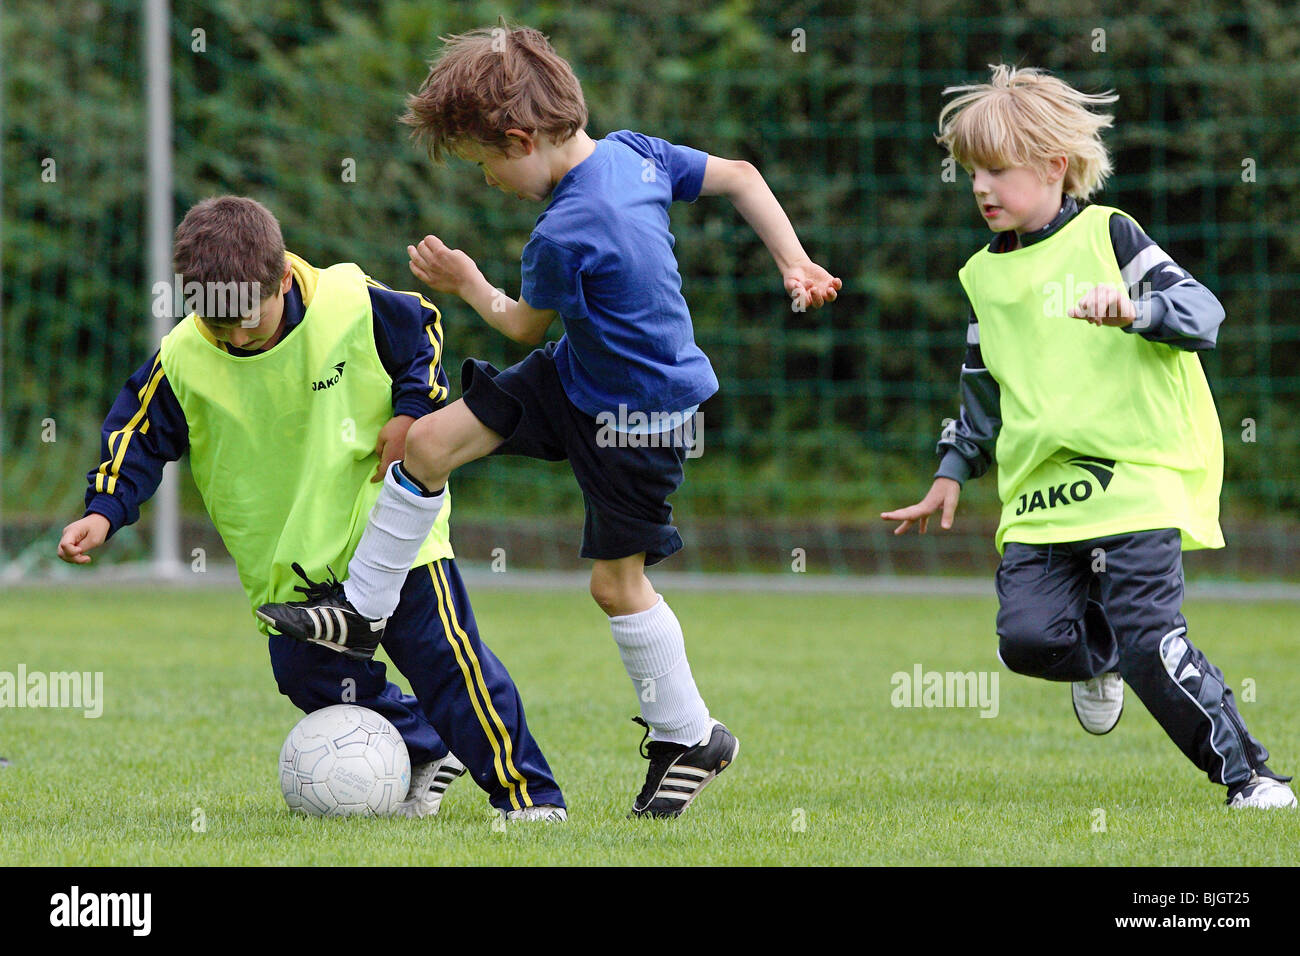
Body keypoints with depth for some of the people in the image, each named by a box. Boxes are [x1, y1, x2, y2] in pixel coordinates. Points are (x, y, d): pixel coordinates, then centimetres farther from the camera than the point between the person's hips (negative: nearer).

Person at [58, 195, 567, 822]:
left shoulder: (351, 305, -16)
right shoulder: (181, 360, -12)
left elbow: (424, 332, 2)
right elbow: (138, 435, 1)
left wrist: (411, 411, -10)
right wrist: (104, 511, -11)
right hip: (291, 552, 3)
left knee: (444, 652, -9)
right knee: (308, 673, -1)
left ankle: (524, 789, -3)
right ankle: (425, 754, 22)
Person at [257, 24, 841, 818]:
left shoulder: (565, 236, -30)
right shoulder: (632, 151, -6)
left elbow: (525, 326, -11)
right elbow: (739, 177, 1)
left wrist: (468, 284, 7)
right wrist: (793, 262, 3)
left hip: (638, 418, -9)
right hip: (579, 374, 9)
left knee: (616, 580, 1)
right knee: (429, 440, 4)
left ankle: (691, 738, 18)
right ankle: (363, 607, 16)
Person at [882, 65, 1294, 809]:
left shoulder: (1107, 235, 2)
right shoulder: (987, 275, 18)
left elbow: (1203, 312, -8)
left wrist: (1135, 308, -26)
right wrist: (952, 474, 27)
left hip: (1135, 476, -5)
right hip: (1041, 494, 5)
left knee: (1150, 639, -18)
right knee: (1028, 635, -14)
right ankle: (1097, 655, 21)